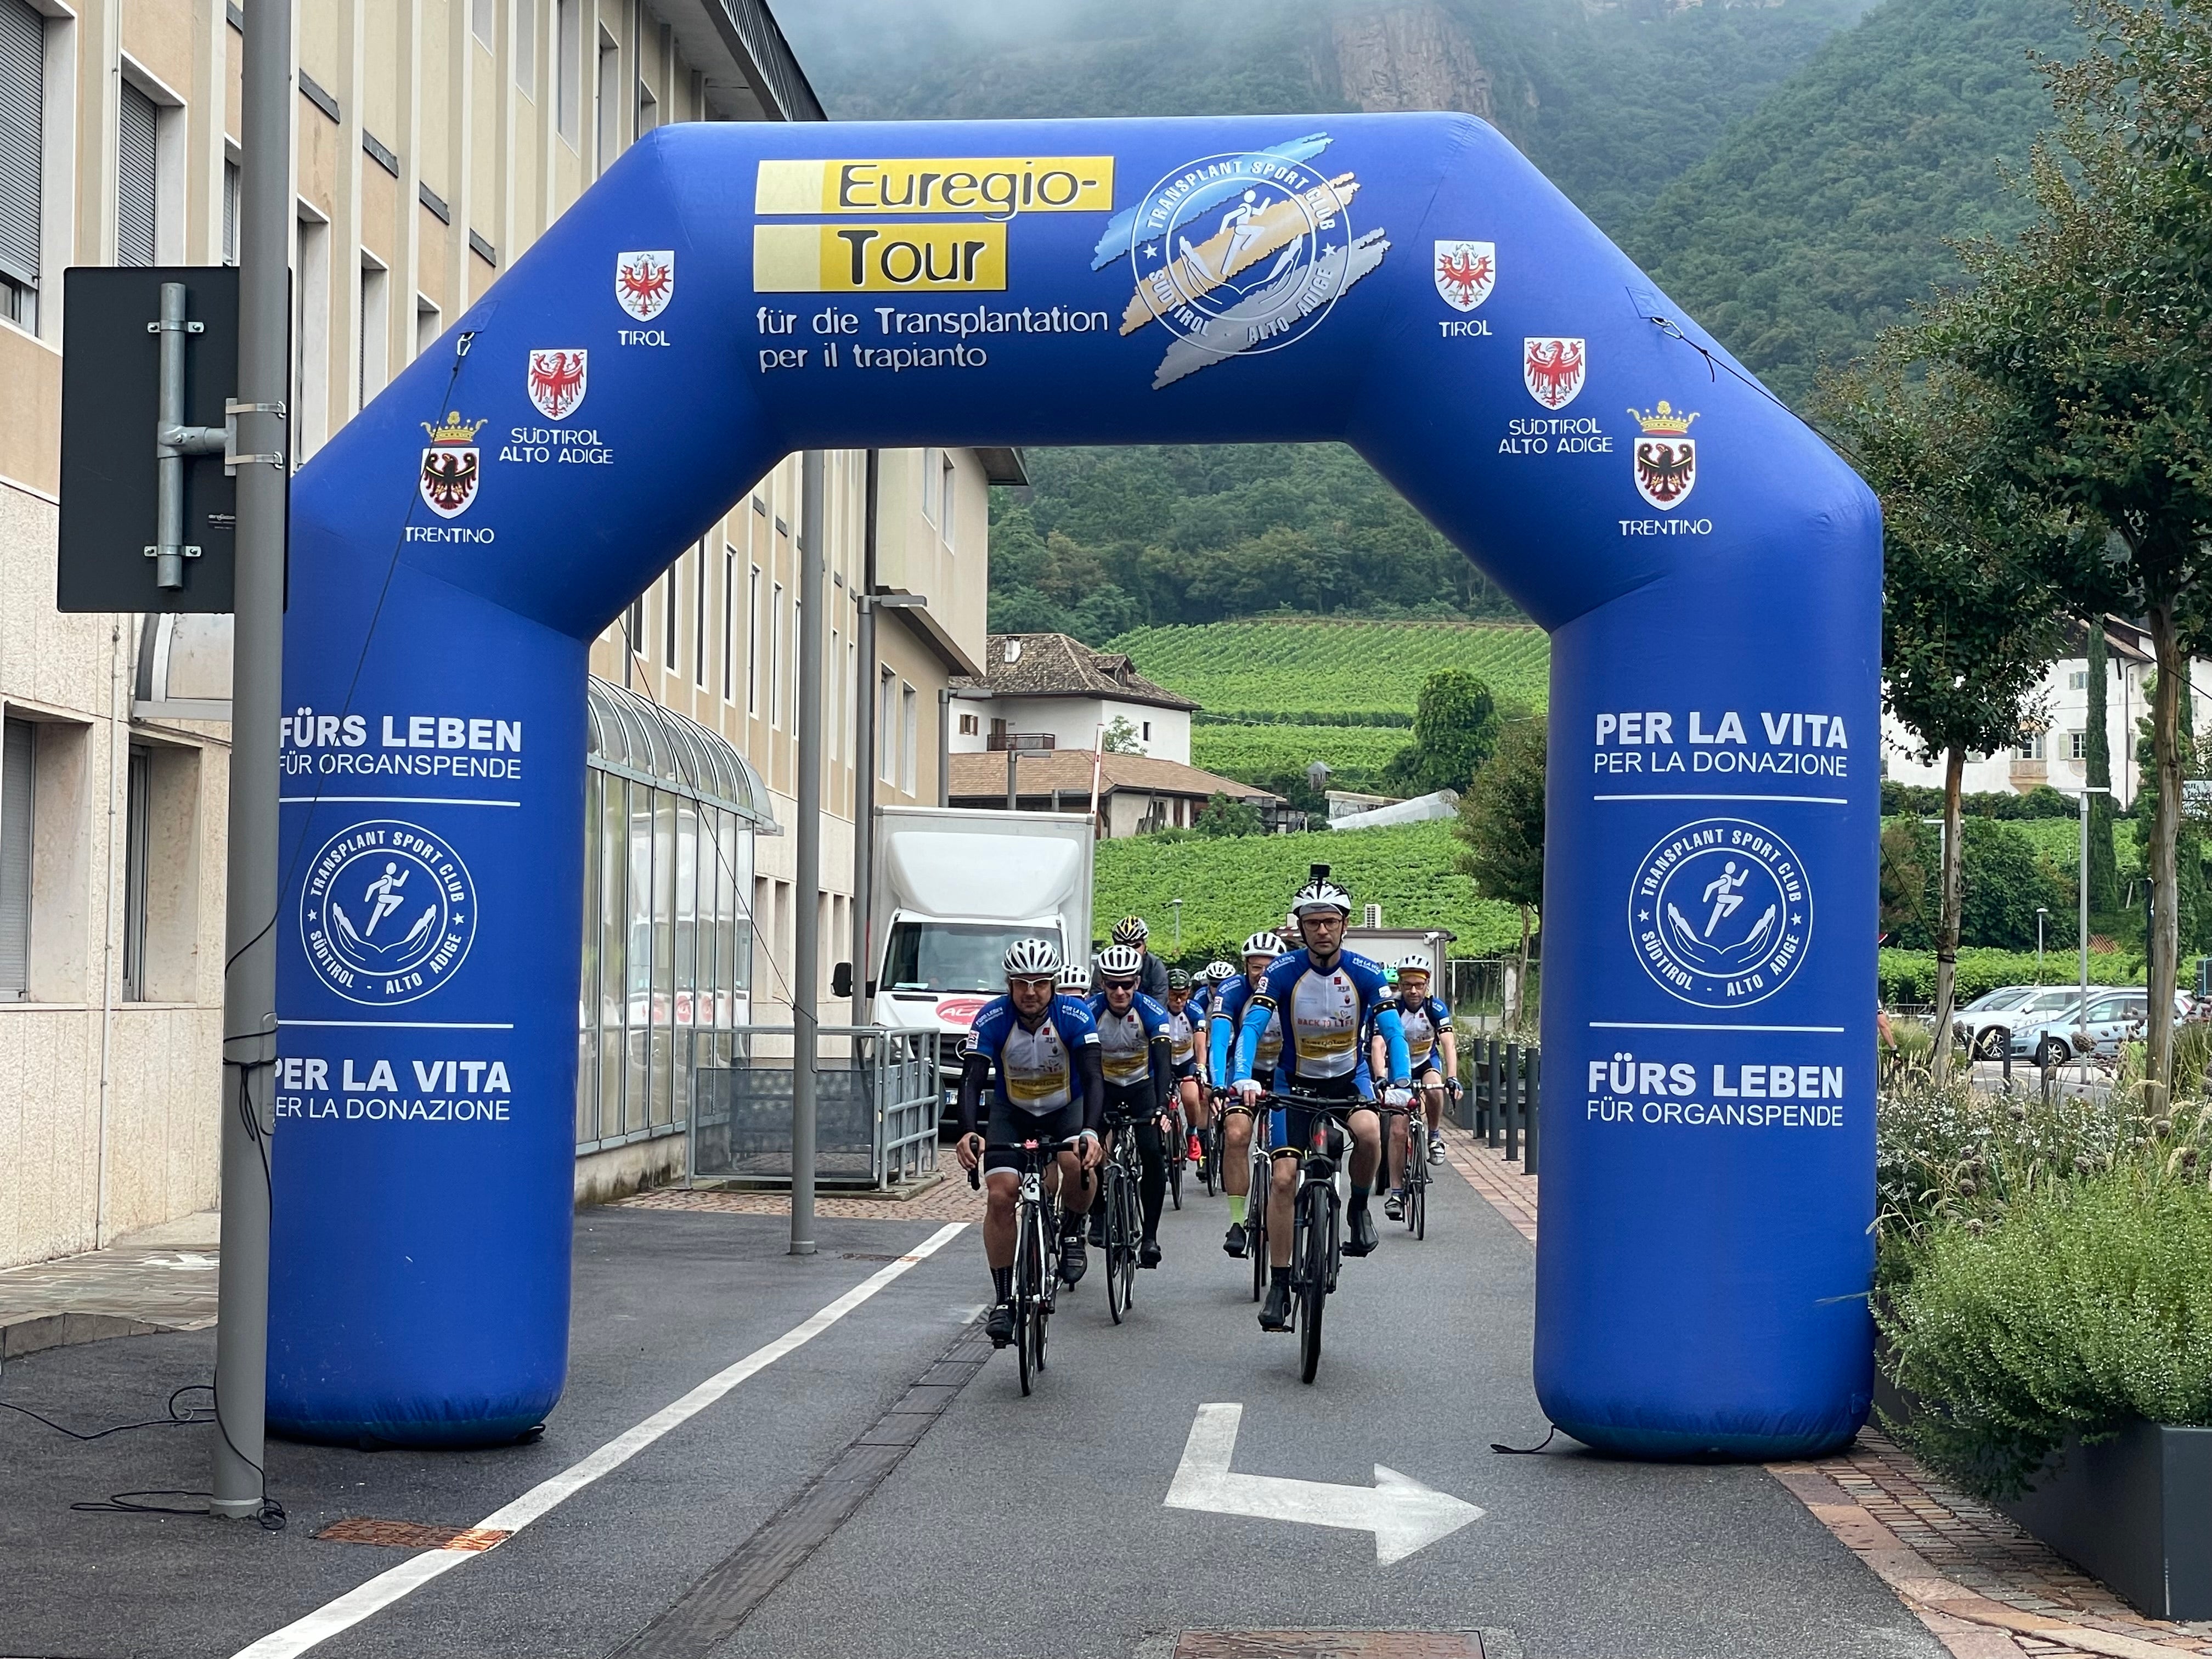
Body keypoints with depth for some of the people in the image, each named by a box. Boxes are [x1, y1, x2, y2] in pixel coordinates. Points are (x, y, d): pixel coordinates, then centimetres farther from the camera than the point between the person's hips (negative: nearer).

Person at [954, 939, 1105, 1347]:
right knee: (1000, 1195, -17)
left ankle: (1071, 1234, -2)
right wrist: (967, 1133, -47)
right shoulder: (992, 1019, -23)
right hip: (1012, 1112, 1)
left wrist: (1091, 1133, -48)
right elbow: (972, 1079, -29)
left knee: (1077, 1162, -33)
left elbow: (1093, 1078, -31)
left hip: (1066, 1107, -1)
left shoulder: (1074, 1017, -24)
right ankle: (1003, 1300, -6)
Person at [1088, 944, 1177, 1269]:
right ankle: (1099, 1215, 5)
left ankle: (1150, 1235, -8)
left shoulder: (1152, 1012, -24)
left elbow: (1163, 1061, -32)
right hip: (1104, 1084, 0)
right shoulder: (1089, 1011, -23)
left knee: (1153, 1154, -16)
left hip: (1142, 1084, 0)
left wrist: (1162, 1106, -46)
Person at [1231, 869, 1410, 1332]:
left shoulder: (1366, 974, -16)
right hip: (1296, 1082, 0)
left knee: (1370, 1134, -32)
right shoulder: (1281, 973, -18)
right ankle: (1279, 1285, 1)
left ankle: (1359, 1208, -2)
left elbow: (1393, 1033, -20)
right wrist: (1243, 1078, -43)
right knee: (1284, 1178, -9)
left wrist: (1401, 1085, -37)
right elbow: (1251, 1027, -25)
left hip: (1348, 1079, 0)